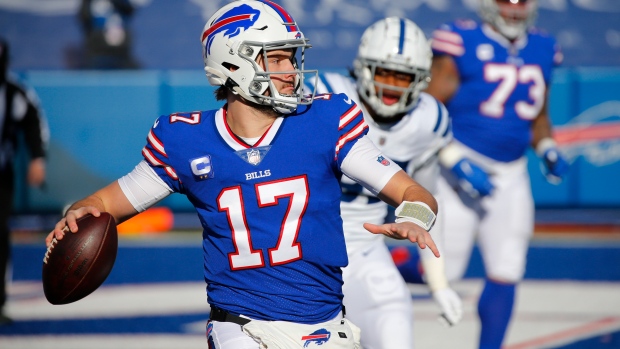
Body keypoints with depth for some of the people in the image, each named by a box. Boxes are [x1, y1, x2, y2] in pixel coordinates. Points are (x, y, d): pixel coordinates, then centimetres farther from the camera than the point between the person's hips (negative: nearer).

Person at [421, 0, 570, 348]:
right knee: (443, 269, -4)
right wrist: (456, 161, -19)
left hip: (512, 177, 5)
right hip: (462, 171, -5)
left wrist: (548, 149, 3)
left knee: (506, 273, 2)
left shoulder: (543, 50, 9)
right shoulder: (461, 43, -10)